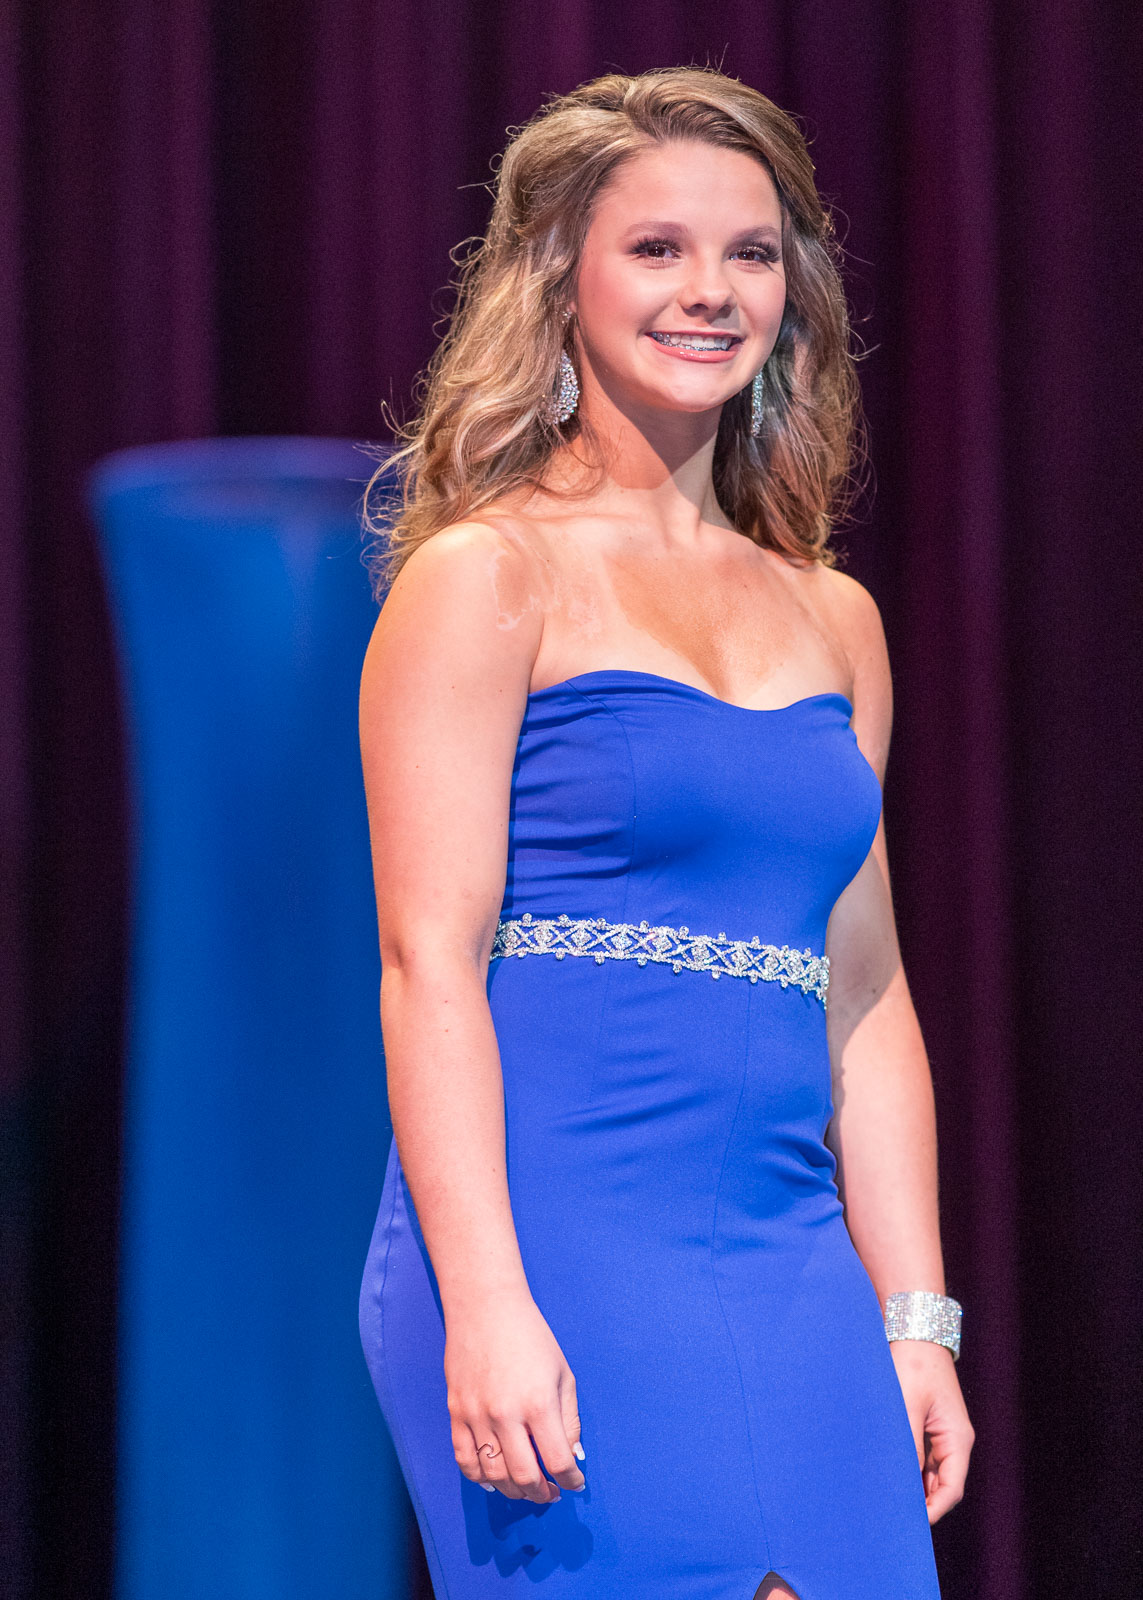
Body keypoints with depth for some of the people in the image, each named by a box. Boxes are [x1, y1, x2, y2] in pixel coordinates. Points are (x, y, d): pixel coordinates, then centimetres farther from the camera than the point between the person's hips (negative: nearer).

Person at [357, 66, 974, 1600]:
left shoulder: (832, 619, 15)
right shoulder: (488, 579, -2)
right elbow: (429, 964, -9)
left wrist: (916, 1320, 12)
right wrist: (487, 1310, -18)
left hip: (796, 1281, 6)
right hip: (559, 1262, -5)